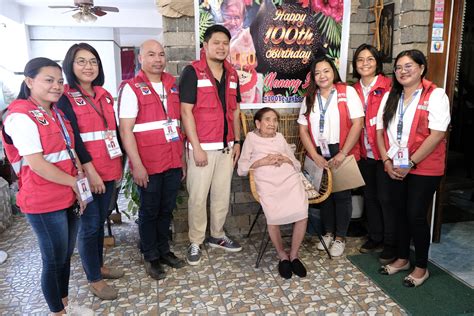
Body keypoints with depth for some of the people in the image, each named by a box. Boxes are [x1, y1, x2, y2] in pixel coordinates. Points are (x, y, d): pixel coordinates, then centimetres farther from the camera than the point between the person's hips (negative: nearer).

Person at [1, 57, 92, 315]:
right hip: (44, 203, -8)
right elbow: (36, 164, -21)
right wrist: (75, 183, -13)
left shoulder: (57, 113, 11)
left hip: (68, 197, 8)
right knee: (54, 260, 7)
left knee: (66, 255, 19)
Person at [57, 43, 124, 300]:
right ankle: (94, 280, 18)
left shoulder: (104, 95, 12)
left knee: (100, 221, 17)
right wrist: (89, 170, -18)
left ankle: (99, 265, 34)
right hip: (85, 172, -6)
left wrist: (119, 163, 13)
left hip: (108, 169, 6)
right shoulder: (64, 97, -7)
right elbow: (72, 137, -14)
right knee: (90, 225, 3)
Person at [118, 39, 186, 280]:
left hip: (173, 162, 5)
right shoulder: (132, 88, -6)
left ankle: (163, 250, 32)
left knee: (166, 209, 15)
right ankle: (151, 257, 26)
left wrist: (182, 158, 12)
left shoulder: (173, 86, 10)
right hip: (148, 165, -5)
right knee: (149, 211, 9)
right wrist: (137, 165, -16)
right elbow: (125, 130, -11)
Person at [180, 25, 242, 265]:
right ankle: (195, 242, 19)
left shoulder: (232, 74, 11)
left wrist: (237, 141, 11)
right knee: (198, 197, 2)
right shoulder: (192, 72, -7)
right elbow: (186, 111, -11)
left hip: (226, 146, 6)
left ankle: (217, 236, 30)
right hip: (202, 146, -5)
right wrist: (196, 147, -15)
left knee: (222, 194, 14)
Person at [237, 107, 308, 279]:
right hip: (267, 183, -3)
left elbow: (298, 166, 22)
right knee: (274, 218, -28)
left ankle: (294, 254, 0)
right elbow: (241, 168, 7)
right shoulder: (251, 138, 17)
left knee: (302, 214, -24)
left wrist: (285, 159, 1)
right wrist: (263, 161, -5)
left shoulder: (280, 137, 26)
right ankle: (282, 256, 0)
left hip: (290, 178, 3)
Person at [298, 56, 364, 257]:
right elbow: (303, 129, 4)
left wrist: (342, 154, -14)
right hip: (318, 157, 4)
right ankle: (328, 232, 31)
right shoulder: (310, 98, 9)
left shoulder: (347, 92, -4)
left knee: (341, 195, 5)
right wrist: (315, 156, -7)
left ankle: (340, 237, 22)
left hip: (342, 155, -3)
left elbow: (357, 123, -11)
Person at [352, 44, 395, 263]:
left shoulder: (388, 86, -8)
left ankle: (390, 243, 20)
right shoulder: (354, 90, 8)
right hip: (364, 153, 5)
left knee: (386, 197, 3)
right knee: (369, 196, 14)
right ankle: (375, 238, 31)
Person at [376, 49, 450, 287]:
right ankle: (402, 258, 31)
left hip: (424, 168, -5)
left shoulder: (435, 96, -7)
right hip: (395, 168, 5)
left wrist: (411, 163, -17)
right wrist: (387, 161, -5)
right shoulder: (390, 97, 10)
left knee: (416, 215, 0)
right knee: (400, 212, 14)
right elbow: (380, 131, 6)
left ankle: (421, 267, 20)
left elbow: (437, 134, -16)